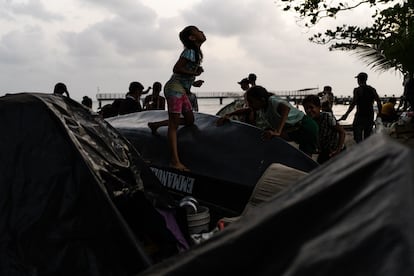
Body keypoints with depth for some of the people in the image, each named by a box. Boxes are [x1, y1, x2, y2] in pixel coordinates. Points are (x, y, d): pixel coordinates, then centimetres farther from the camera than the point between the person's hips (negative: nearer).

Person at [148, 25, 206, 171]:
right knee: (174, 124, -11)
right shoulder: (190, 52, -13)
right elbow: (176, 69, -20)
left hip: (182, 90, 9)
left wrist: (193, 82, 8)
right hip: (175, 88, -9)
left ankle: (155, 124, 21)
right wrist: (194, 73, -17)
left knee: (189, 120, 11)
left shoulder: (196, 53, 16)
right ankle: (175, 161, -14)